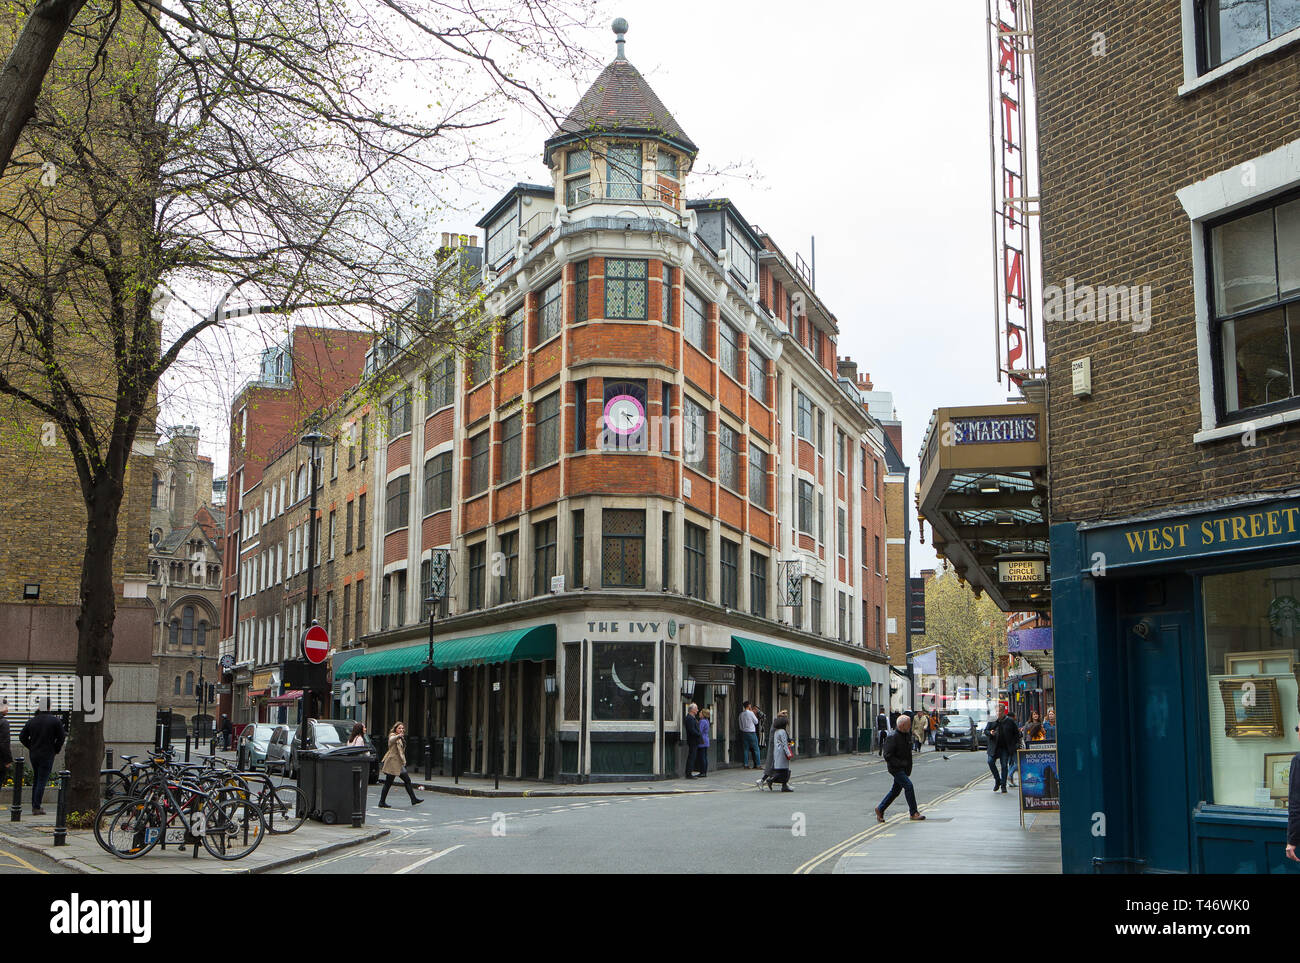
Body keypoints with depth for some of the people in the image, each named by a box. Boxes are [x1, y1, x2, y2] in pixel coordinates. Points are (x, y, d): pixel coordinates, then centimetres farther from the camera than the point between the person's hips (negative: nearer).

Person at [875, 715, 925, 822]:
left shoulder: (907, 734, 9)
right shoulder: (892, 737, -18)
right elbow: (888, 756, -20)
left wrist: (909, 768, 14)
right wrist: (902, 763, -23)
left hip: (904, 768, 9)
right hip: (895, 768, -9)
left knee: (895, 790, 12)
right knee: (908, 785, -16)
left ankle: (880, 809, 24)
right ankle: (914, 813, -9)